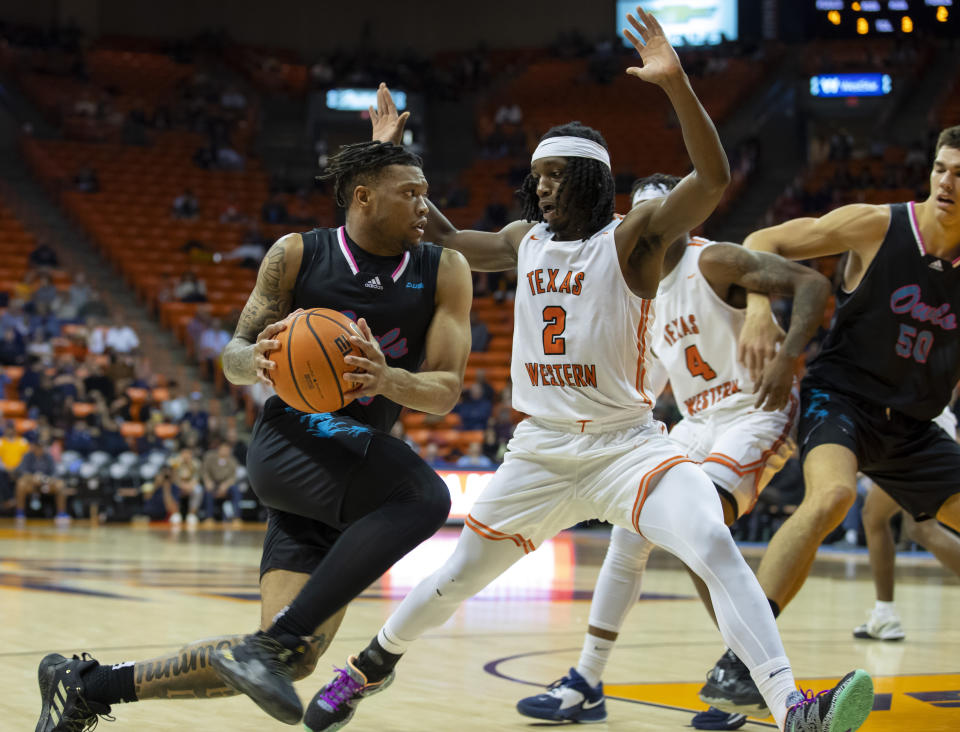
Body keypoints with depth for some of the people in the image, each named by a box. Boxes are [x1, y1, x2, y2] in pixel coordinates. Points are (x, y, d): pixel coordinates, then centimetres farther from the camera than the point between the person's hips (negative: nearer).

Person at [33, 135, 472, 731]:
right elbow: (233, 358, 4)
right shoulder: (297, 255, -2)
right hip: (290, 440, -5)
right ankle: (276, 641, -32)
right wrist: (257, 359, -21)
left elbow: (448, 389, -4)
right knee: (424, 496, -34)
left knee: (291, 658, -4)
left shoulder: (445, 272, 3)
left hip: (357, 462, 5)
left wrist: (388, 380, -26)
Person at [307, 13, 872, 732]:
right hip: (541, 449, 5)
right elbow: (448, 240, 28)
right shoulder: (525, 240, 9)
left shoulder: (633, 235, -8)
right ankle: (371, 665, 40)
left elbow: (713, 179, -25)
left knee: (715, 547, -28)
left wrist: (675, 82, -38)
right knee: (457, 576, 14)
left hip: (628, 444, -5)